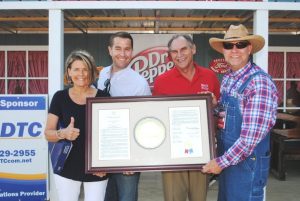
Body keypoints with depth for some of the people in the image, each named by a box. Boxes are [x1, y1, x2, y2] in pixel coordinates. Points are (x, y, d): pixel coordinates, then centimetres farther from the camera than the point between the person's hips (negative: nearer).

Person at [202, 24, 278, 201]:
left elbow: (251, 137, -23)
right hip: (227, 157, 7)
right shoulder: (227, 79, 4)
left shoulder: (260, 82, -20)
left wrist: (221, 161, -16)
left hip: (248, 162, -7)